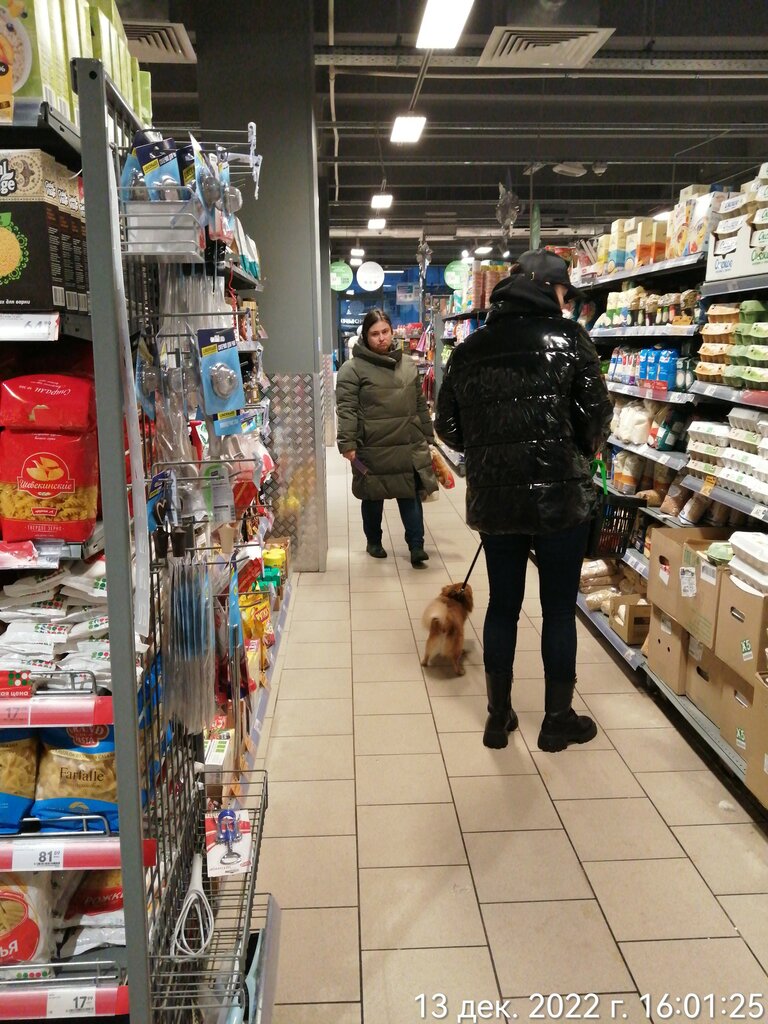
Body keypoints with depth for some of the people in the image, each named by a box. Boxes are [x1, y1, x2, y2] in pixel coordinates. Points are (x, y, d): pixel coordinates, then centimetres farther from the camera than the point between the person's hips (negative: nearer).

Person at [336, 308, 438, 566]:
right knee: (373, 497, 11)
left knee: (411, 495, 2)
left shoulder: (408, 365, 11)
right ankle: (373, 542, 28)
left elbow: (420, 404, 16)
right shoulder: (353, 368, -6)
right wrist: (348, 444, -17)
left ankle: (416, 545, 8)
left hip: (409, 447, 4)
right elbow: (346, 409, -11)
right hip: (373, 449, -3)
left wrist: (427, 437, 15)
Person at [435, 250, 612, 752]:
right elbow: (596, 417, -9)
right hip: (560, 494, -4)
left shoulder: (470, 348, 6)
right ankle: (558, 720, 23)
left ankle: (499, 717, 25)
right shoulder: (567, 337, -6)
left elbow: (449, 427, 7)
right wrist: (580, 451, 12)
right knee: (559, 608, 10)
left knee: (503, 604, 15)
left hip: (492, 497, 4)